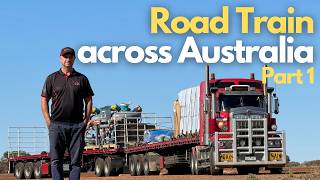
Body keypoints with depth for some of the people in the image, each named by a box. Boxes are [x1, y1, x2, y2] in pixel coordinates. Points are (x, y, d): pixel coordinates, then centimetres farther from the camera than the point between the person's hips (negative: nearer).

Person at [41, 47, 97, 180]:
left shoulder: (82, 79, 11)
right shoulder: (52, 78, 8)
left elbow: (88, 100, 13)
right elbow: (44, 100, 8)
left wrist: (86, 120, 2)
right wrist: (48, 121, -2)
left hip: (77, 125, 1)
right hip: (57, 125, -1)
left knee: (76, 161, 0)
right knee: (56, 160, -6)